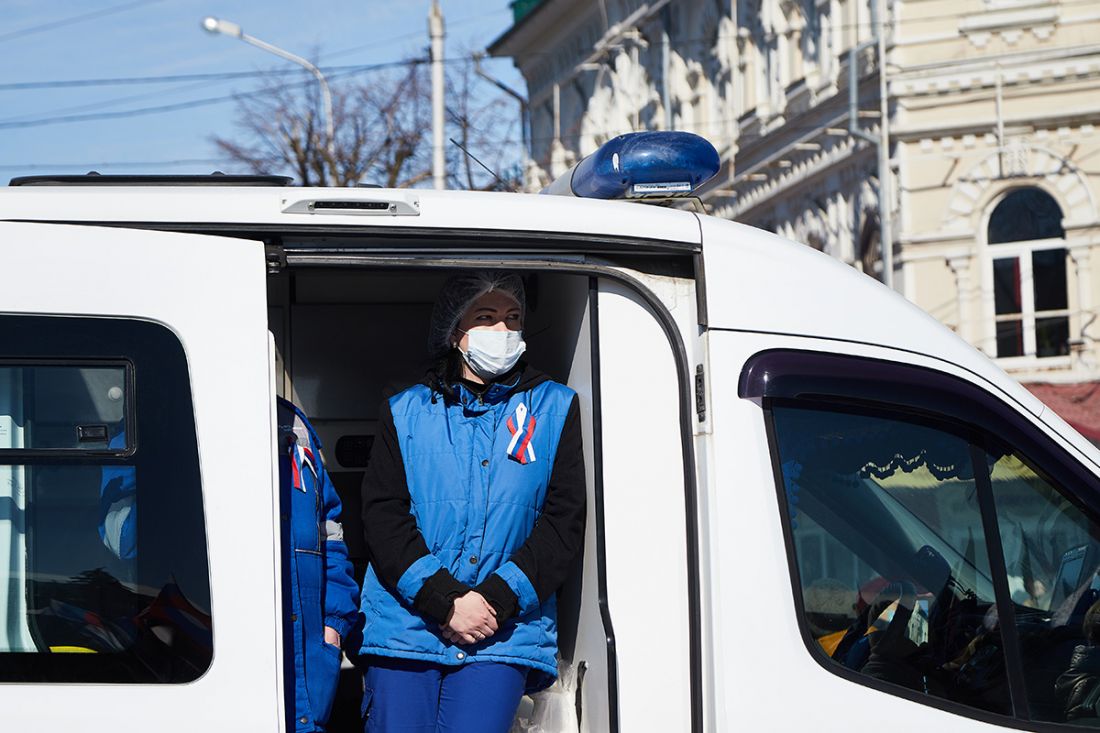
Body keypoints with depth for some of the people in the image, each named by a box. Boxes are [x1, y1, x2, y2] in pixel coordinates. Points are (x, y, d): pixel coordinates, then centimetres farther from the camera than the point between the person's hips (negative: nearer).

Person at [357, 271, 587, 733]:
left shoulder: (553, 408, 12)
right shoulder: (406, 412, 12)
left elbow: (564, 521, 4)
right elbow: (383, 517, 2)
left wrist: (496, 599, -9)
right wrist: (444, 602, -12)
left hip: (506, 633, 0)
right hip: (405, 623, 1)